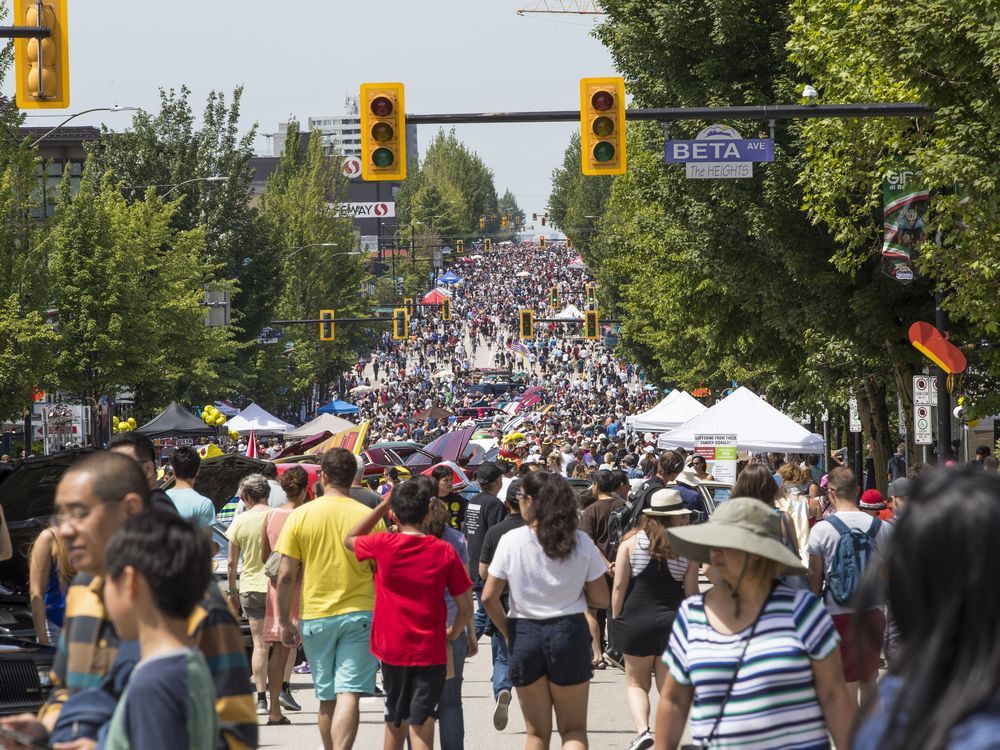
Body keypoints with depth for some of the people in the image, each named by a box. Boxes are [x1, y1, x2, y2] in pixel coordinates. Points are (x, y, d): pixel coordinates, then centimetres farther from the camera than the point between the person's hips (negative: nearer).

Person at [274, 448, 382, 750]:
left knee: (326, 697, 14)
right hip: (358, 612, -1)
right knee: (349, 696, -9)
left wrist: (284, 621, 6)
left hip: (315, 616, 1)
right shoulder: (369, 518, -3)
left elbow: (285, 575, -3)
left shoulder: (301, 516, -2)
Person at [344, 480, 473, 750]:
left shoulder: (382, 545, -6)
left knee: (395, 722, 19)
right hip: (430, 651, -2)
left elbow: (349, 539, 17)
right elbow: (466, 607, -3)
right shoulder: (444, 551, -7)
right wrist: (453, 633, 16)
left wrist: (382, 506, 13)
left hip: (392, 649, 2)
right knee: (421, 722, -4)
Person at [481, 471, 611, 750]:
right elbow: (601, 600, -1)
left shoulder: (511, 541, -7)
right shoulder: (580, 542, -5)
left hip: (524, 633, 0)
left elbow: (489, 597, -7)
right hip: (569, 631, 0)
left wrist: (507, 631, 7)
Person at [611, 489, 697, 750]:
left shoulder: (631, 542, -3)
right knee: (669, 687, 12)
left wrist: (616, 620, 6)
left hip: (636, 620, 0)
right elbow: (691, 592, 0)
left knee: (636, 683, 14)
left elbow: (619, 586, -4)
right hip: (672, 621, 0)